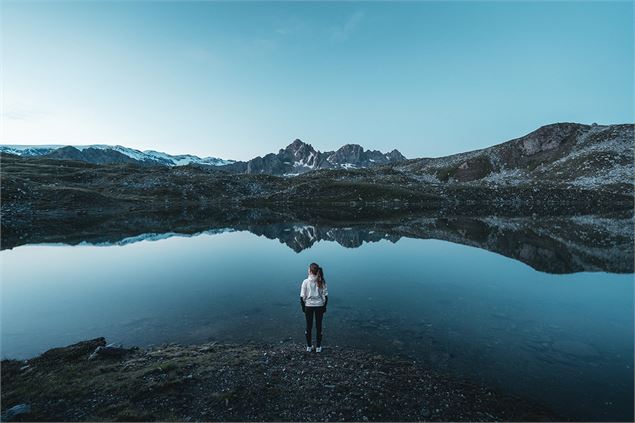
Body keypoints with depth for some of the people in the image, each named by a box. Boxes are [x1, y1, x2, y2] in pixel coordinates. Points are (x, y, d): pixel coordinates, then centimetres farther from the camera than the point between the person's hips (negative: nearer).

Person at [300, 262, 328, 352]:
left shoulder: (305, 282, -12)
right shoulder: (322, 282, -8)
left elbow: (302, 297, -8)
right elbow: (325, 296, -4)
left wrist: (303, 307, 4)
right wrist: (324, 306, 7)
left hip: (308, 306, -1)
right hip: (319, 306, 1)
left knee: (309, 326, 13)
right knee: (318, 326, 12)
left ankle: (309, 347, 24)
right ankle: (318, 347, 20)